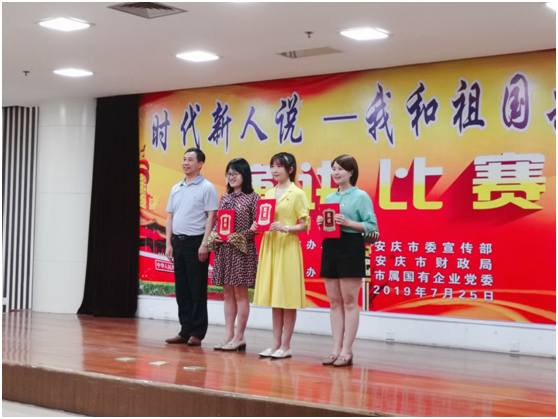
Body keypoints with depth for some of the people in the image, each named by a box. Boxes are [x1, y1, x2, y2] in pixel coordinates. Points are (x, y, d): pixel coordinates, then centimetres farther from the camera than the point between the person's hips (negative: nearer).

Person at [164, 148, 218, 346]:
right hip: (178, 242, 7)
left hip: (196, 242, -6)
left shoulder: (207, 188, -5)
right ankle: (185, 331, 15)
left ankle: (197, 333, 3)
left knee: (197, 289, -2)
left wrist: (204, 244, -17)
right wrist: (169, 243, 8)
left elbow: (211, 217, -10)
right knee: (182, 289, 9)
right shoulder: (176, 188, 14)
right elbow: (170, 217, 15)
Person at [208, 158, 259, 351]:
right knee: (228, 293, 9)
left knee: (240, 293, 0)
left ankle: (239, 337, 6)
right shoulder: (225, 198, 13)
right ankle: (228, 335, 13)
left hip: (242, 250, -6)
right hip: (223, 249, 6)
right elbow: (218, 222, 15)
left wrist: (238, 237, -18)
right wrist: (213, 236, -4)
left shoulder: (252, 198, -6)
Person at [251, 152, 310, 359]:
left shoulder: (297, 194, -5)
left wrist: (285, 228, -22)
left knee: (287, 297, -3)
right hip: (269, 247, 6)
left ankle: (286, 346, 4)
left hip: (288, 248, -6)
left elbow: (305, 225, -7)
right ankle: (276, 343, 15)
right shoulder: (268, 194, 13)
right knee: (273, 296, 9)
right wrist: (257, 225, 0)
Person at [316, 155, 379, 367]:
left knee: (349, 301, -2)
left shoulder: (361, 196, -3)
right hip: (330, 248, 7)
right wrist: (321, 223, -1)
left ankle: (347, 351, 1)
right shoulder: (329, 198, 15)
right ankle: (336, 349, 12)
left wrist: (348, 222, -19)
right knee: (334, 302, 8)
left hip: (351, 248, -7)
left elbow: (372, 226, -10)